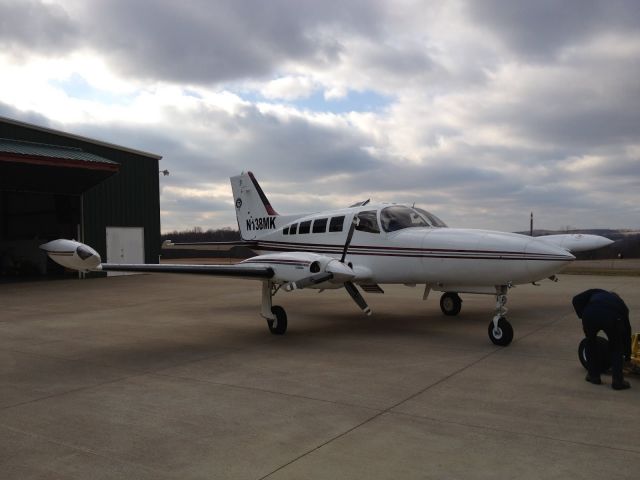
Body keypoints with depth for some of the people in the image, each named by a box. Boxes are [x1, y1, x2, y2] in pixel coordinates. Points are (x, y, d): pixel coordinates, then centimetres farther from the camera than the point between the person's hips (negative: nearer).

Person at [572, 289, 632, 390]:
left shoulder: (597, 292, 39)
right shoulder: (620, 303, 39)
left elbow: (577, 300, 19)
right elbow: (627, 330, 43)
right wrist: (627, 355, 52)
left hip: (590, 314, 0)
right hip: (613, 318, 0)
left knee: (590, 343, 28)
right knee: (617, 348, 27)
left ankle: (594, 376, 33)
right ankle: (617, 381, 22)